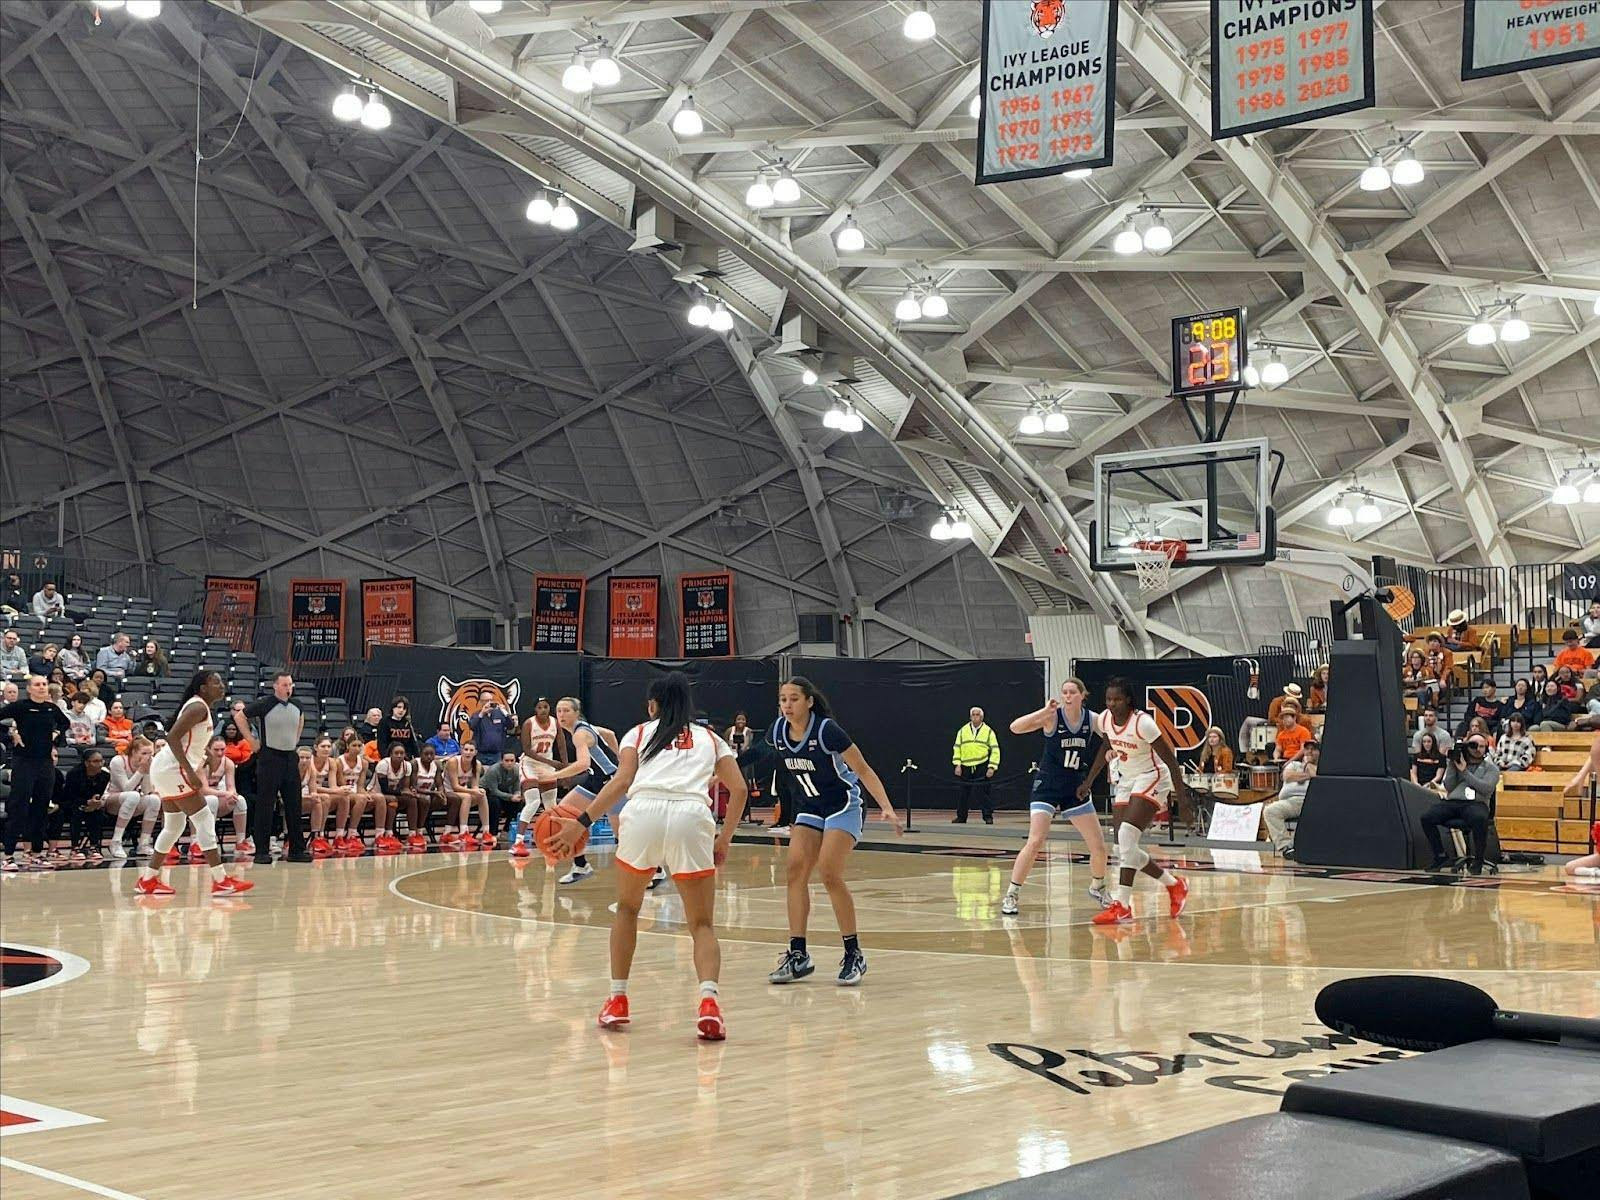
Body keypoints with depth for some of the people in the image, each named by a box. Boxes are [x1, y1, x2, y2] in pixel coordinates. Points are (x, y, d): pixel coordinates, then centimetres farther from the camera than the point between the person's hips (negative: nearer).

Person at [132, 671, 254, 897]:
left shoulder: (202, 707, 17)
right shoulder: (198, 707, -14)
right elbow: (173, 737, -23)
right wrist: (190, 772, -26)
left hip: (167, 768, 11)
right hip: (173, 768, -11)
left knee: (174, 825, 16)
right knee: (204, 820, -9)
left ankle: (148, 880, 21)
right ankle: (221, 881, -10)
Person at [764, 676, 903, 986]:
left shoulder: (826, 730, -22)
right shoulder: (777, 732, -6)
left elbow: (863, 769, -19)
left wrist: (887, 808, -28)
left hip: (842, 806, -6)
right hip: (809, 809, 6)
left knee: (829, 874, -18)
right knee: (796, 870, -10)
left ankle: (854, 955, -6)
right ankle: (798, 955, -4)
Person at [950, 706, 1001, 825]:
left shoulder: (988, 732, 5)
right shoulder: (962, 731, 11)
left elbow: (995, 750, 2)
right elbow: (957, 748, 11)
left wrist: (992, 767, -8)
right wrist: (957, 765, 1)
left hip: (982, 768, -2)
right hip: (966, 768, 3)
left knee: (983, 792, -7)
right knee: (964, 793, 6)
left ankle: (988, 817, 2)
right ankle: (961, 817, 16)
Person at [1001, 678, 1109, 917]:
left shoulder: (1093, 720, -4)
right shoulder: (1052, 717, -14)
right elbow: (1015, 727, -26)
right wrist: (1045, 710, -35)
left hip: (1075, 789, 4)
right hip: (1047, 787, -4)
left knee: (1098, 844, 7)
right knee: (1035, 842, -19)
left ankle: (1097, 888, 34)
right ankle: (1011, 895, -8)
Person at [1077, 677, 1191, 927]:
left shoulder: (1142, 722, -23)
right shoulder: (1104, 719, -3)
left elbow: (1168, 757, -19)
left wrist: (1181, 794, -20)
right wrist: (1088, 782, 18)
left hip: (1151, 779, -8)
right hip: (1126, 782, 8)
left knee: (1126, 836, -24)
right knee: (1124, 848, 5)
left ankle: (1122, 906, -22)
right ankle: (1173, 884, 24)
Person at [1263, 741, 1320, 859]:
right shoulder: (1294, 764, 32)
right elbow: (1288, 776, 8)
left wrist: (1308, 763, 16)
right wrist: (1309, 775, 6)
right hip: (1290, 800, 2)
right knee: (1269, 811, -30)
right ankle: (1285, 846, -32)